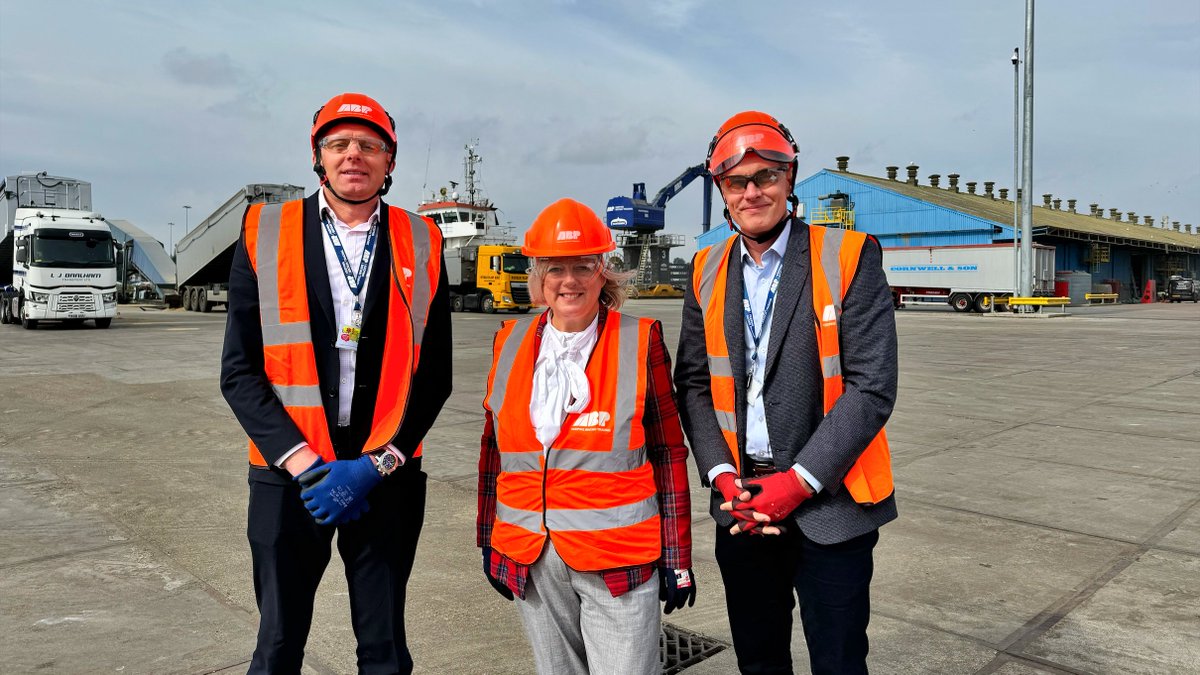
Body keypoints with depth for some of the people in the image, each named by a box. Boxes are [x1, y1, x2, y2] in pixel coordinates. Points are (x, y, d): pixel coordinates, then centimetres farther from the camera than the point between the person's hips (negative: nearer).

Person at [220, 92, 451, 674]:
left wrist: (376, 464, -11)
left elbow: (434, 375, 0)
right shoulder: (264, 233, 0)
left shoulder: (420, 243, 1)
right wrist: (305, 464, -12)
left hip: (388, 477, 1)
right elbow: (240, 372, -3)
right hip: (287, 476, 0)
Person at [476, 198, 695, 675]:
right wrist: (489, 540, 12)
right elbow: (494, 450, 11)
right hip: (530, 560, 4)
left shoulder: (641, 342, -5)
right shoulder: (511, 343, 4)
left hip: (619, 558, -3)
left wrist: (677, 558, -2)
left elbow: (668, 453, -3)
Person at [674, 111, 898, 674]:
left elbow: (872, 386, -12)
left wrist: (797, 481, -15)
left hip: (828, 504, -3)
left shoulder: (848, 258, -8)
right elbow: (693, 384, 5)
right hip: (740, 502, 4)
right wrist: (724, 478, -7)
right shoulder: (707, 271, 5)